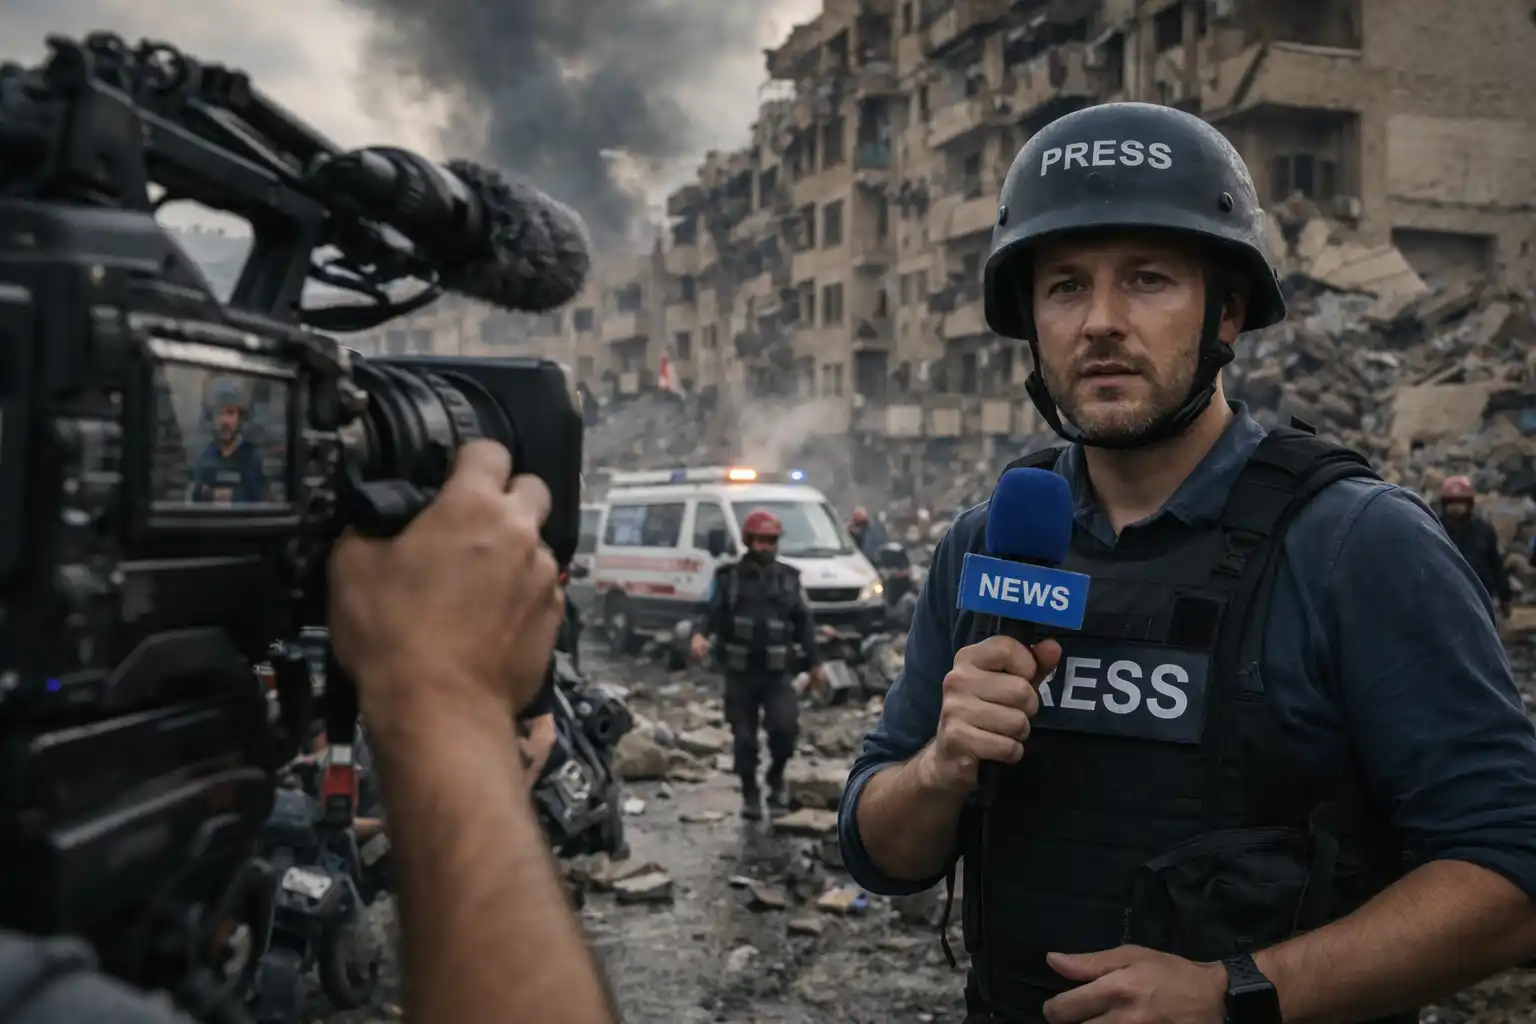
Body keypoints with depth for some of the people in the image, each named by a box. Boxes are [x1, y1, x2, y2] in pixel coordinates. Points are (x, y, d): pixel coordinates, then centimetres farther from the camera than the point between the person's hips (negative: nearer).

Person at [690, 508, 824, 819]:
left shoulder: (789, 578, 8)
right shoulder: (729, 578, 1)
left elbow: (804, 622, 12)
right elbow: (712, 611, -7)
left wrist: (814, 661, 11)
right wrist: (701, 635, -28)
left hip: (776, 672, 1)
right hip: (740, 672, -1)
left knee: (784, 726, -16)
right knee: (744, 737, 3)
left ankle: (776, 776, 10)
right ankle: (750, 794, 20)